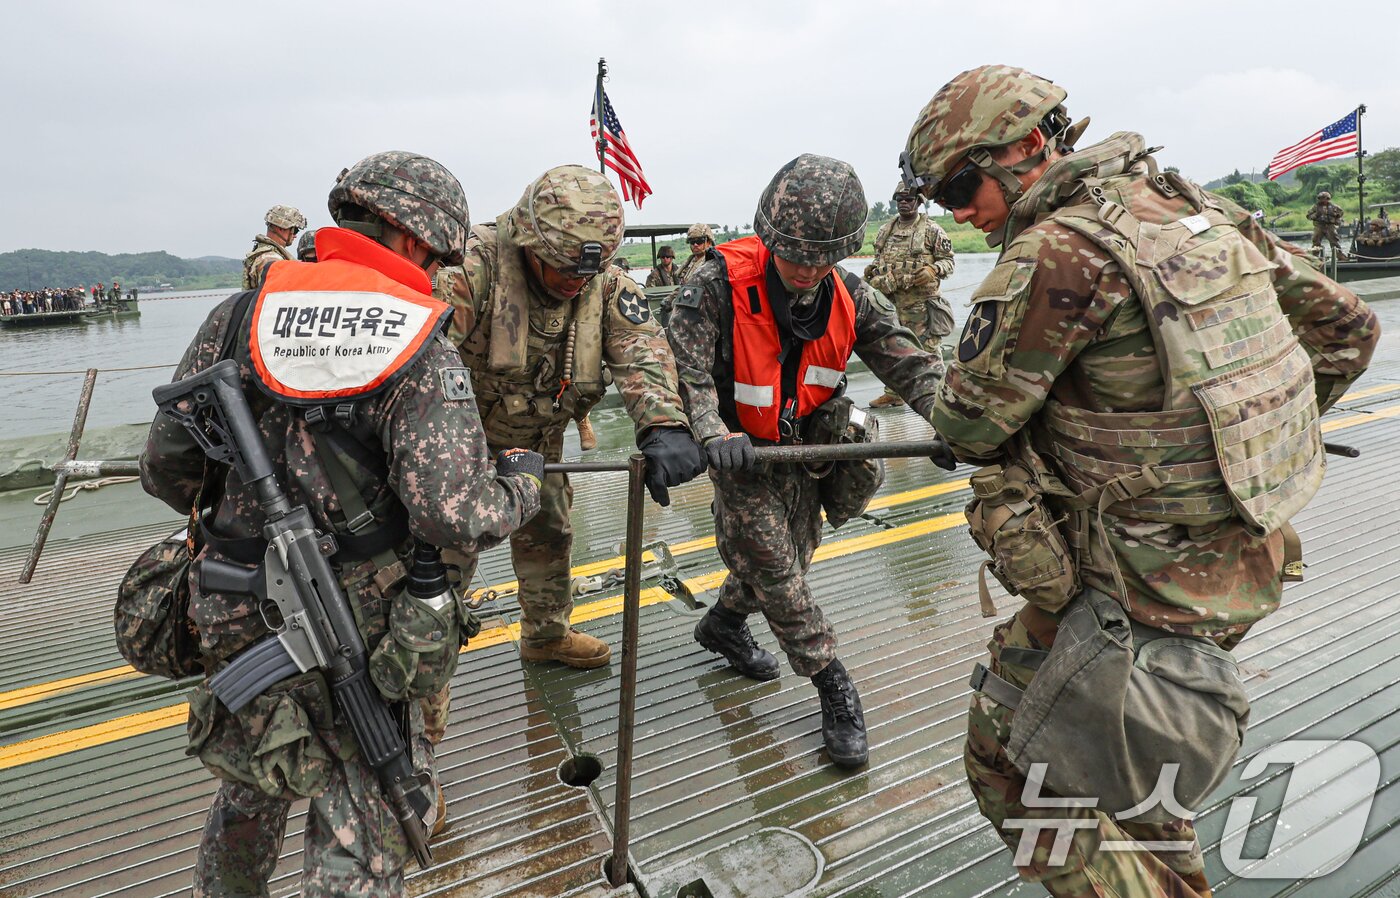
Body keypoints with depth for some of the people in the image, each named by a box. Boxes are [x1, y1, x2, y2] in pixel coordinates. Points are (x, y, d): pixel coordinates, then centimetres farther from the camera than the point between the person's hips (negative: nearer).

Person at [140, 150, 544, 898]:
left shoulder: (237, 318, -2)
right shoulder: (423, 352, -15)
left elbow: (165, 469, 4)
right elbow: (454, 517, -23)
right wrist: (521, 480, -2)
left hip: (238, 622, 5)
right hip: (359, 639, -5)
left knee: (249, 794, 31)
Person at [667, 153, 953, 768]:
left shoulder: (849, 297, -11)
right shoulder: (717, 286, -25)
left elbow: (906, 360, -12)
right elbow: (683, 366, -27)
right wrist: (715, 435, -42)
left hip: (806, 447, 5)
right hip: (742, 453, -5)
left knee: (792, 555, 17)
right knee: (773, 566, -4)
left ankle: (722, 624, 45)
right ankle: (832, 685, 11)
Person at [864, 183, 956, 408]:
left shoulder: (932, 230, -1)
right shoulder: (885, 230, 15)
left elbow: (948, 261, 0)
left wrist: (933, 270, -19)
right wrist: (872, 269, 5)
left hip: (920, 302, -6)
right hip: (889, 299, 6)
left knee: (927, 347, -4)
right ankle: (893, 394, 23)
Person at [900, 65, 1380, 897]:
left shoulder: (1056, 251, -21)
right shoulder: (1201, 210, 4)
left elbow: (968, 425, -14)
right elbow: (1348, 329, 13)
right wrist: (1258, 430, 21)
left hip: (1138, 590, -8)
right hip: (1247, 561, 9)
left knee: (1012, 763, 10)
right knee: (1111, 726, 30)